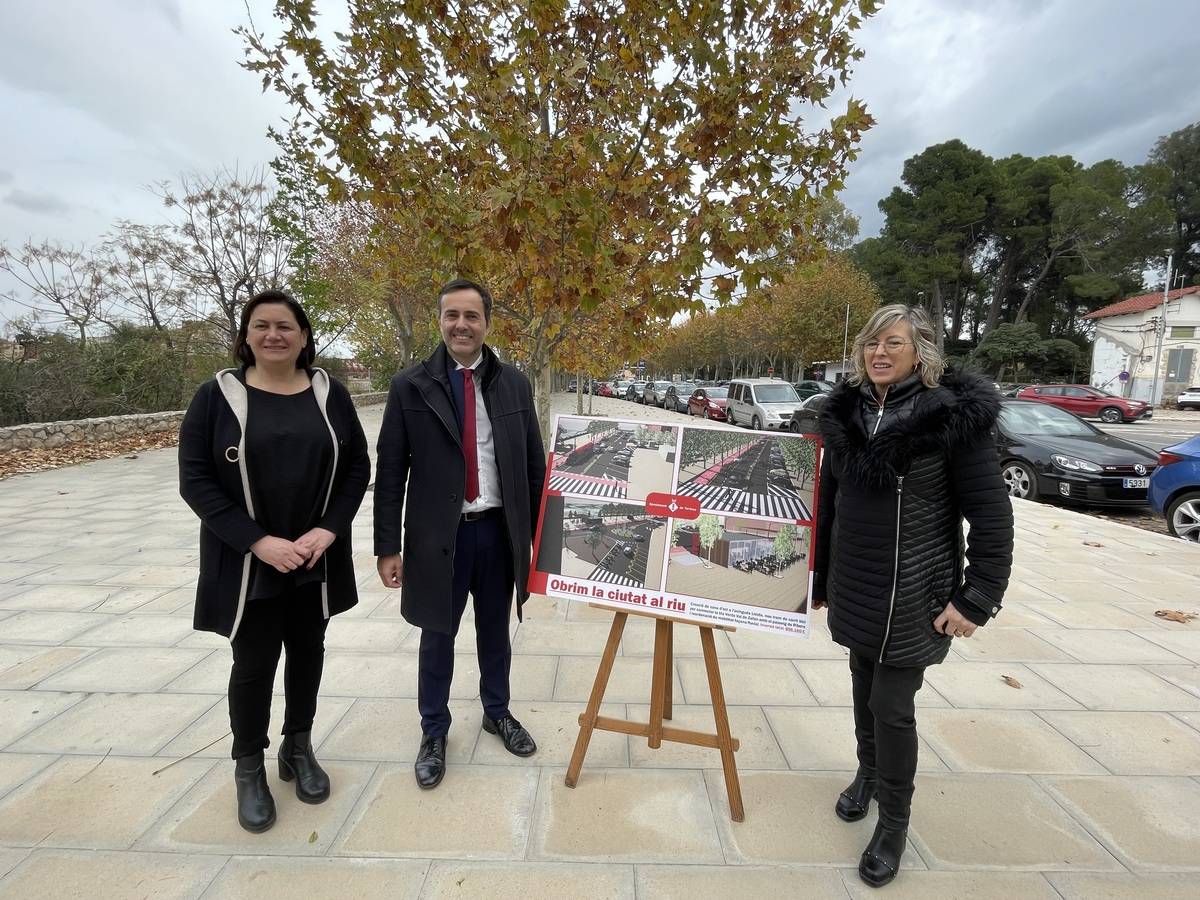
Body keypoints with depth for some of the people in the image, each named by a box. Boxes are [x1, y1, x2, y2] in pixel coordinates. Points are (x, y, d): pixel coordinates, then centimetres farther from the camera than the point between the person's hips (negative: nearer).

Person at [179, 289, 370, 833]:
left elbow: (358, 467, 1)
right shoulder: (217, 395, -5)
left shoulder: (330, 394, 1)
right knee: (254, 665, 8)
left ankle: (298, 749, 36)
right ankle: (248, 768, 31)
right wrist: (258, 542, -18)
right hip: (246, 564, -2)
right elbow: (195, 480, -8)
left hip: (317, 561, 2)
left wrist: (326, 531, -12)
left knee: (307, 654, 15)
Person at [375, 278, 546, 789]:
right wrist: (388, 546, -6)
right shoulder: (410, 386, -5)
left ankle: (497, 712, 42)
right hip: (437, 535, -1)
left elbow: (534, 465, 5)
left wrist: (540, 532, 4)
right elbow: (390, 472, -4)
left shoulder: (514, 385, 1)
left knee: (495, 631, 18)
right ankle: (434, 732, 36)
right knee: (437, 636, 14)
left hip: (500, 531, 2)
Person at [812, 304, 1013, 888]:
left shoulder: (953, 415, -13)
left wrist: (977, 599, -13)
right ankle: (868, 773, 44)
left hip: (912, 594, -4)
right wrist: (818, 577, 14)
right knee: (864, 687, 19)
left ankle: (894, 821, 25)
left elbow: (992, 516, -10)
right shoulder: (845, 413, 2)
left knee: (893, 705, 3)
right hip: (853, 588, 5)